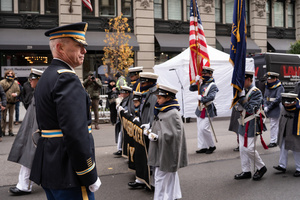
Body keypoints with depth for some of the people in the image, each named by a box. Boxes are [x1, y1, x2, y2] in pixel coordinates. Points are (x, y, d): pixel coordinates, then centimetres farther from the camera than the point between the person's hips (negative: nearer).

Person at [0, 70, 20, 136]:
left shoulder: (15, 83, 12)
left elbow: (18, 91, 16)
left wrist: (16, 94, -7)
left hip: (12, 102, 3)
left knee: (11, 116, 7)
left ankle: (10, 131, 14)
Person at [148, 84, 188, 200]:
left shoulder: (173, 114, -20)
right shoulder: (161, 111, 9)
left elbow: (173, 135, -24)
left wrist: (157, 136, -23)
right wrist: (151, 132, 4)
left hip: (167, 152, -9)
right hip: (161, 151, 9)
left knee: (160, 177, -2)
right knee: (171, 176, 20)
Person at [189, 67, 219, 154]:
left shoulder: (213, 86, -9)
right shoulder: (202, 83, 11)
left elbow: (211, 97, -22)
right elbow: (191, 89, 12)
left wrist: (201, 98, -15)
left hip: (208, 111, -7)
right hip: (200, 110, 8)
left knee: (204, 128, -13)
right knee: (200, 129, 8)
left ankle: (212, 146, 6)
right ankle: (203, 147, 17)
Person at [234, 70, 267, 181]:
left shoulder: (256, 92, -13)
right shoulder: (243, 91, 9)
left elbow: (251, 109, -22)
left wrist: (241, 97, -23)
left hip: (251, 125, -8)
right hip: (243, 124, 8)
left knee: (249, 149, -6)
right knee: (242, 149, 10)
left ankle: (261, 167, 16)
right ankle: (246, 171, 21)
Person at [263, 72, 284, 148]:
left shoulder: (280, 88, -12)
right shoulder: (267, 87, 10)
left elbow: (278, 99, -18)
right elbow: (265, 97, 11)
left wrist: (269, 107, -17)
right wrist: (265, 106, -6)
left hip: (276, 111, -8)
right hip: (270, 111, 8)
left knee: (273, 126, -5)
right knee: (275, 126, 17)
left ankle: (273, 141, 2)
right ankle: (278, 140, 29)